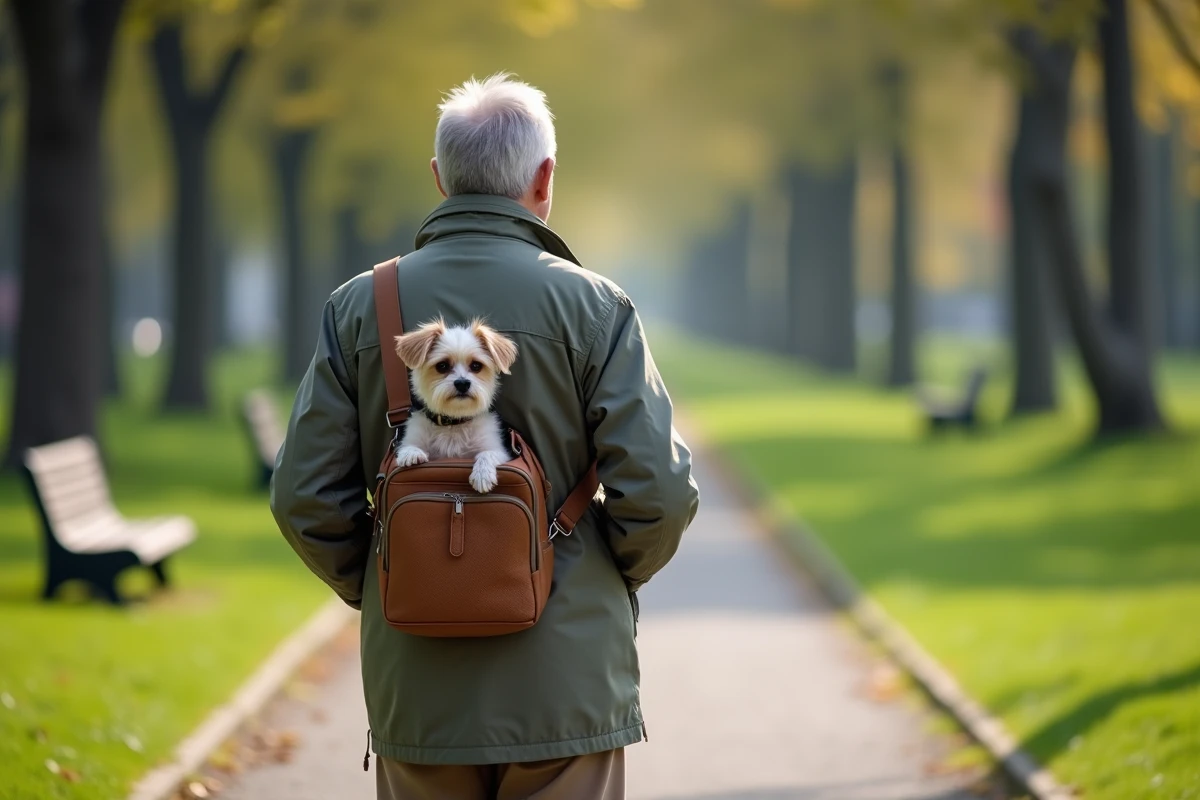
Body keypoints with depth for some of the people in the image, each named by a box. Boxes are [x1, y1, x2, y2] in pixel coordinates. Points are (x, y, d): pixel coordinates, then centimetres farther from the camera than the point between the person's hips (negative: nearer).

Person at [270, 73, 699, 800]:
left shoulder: (359, 308, 0)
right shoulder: (591, 305, -7)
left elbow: (305, 497, -2)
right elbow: (659, 491, -10)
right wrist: (612, 583, 9)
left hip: (415, 688, 3)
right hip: (565, 684, -2)